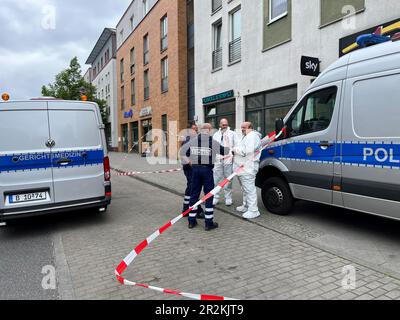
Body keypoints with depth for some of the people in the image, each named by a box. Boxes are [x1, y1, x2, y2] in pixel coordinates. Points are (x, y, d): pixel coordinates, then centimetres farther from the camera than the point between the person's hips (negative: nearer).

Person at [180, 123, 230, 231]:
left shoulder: (193, 141, 5)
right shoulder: (212, 141, -5)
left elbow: (182, 151, 8)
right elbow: (224, 151, 5)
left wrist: (187, 161, 15)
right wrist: (228, 148, 26)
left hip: (195, 169, 4)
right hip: (207, 169, -4)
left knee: (194, 194, 13)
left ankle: (192, 221, 20)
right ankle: (209, 223, 8)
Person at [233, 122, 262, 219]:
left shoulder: (253, 136, -13)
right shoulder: (245, 137, 21)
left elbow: (247, 151, -24)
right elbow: (240, 149, 27)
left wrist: (235, 149, -11)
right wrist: (235, 151, 7)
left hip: (248, 168, -11)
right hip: (242, 168, 11)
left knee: (250, 189, -8)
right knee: (245, 189, 20)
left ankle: (253, 211, -4)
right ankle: (246, 206, 32)